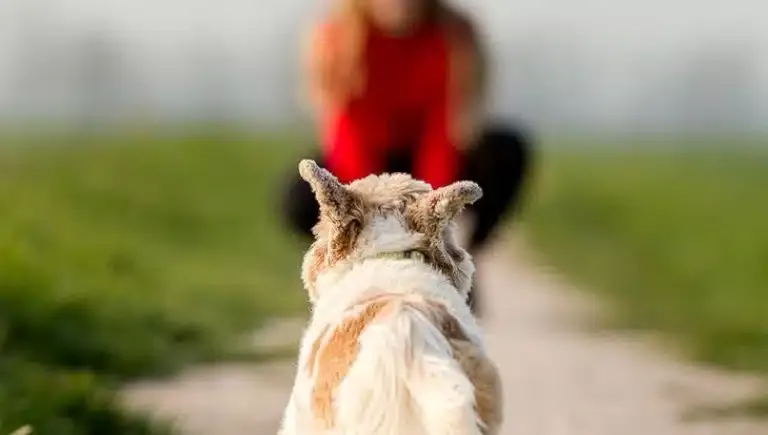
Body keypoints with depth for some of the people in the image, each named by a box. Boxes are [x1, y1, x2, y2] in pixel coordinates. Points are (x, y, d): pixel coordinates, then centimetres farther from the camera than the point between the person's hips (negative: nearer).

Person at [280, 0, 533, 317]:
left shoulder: (457, 36, -22)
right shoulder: (332, 39, -23)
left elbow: (447, 138, -25)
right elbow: (345, 142, -26)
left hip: (436, 163, 0)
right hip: (369, 164, 0)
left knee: (507, 150, -28)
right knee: (302, 205, -29)